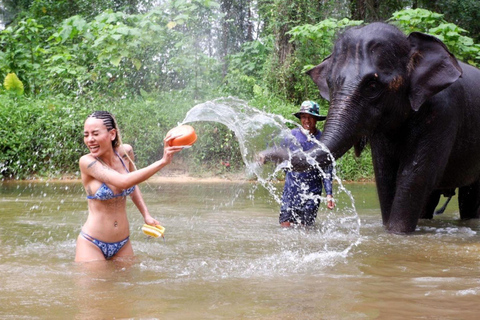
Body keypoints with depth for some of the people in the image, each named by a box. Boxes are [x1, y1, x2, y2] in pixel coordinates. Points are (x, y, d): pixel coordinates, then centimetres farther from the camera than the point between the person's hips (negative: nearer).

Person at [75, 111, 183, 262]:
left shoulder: (125, 152, -2)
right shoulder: (87, 162, -17)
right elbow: (124, 182, -30)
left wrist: (146, 215, 9)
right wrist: (163, 161, -34)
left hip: (123, 244, 5)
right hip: (92, 244, -5)